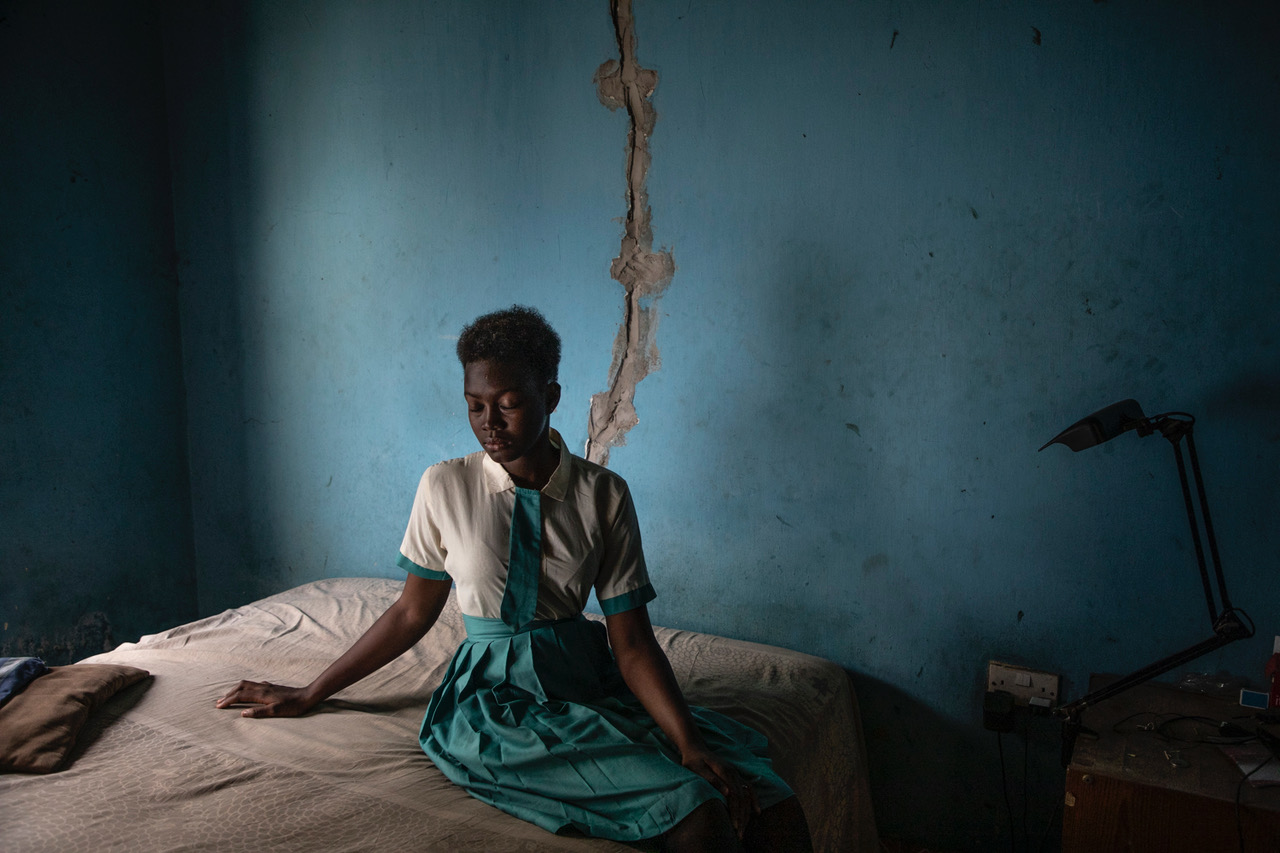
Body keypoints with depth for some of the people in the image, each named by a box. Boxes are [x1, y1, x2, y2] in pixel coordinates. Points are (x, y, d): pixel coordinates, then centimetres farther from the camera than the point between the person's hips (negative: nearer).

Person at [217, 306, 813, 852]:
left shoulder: (604, 494, -1)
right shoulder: (444, 487, -1)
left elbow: (632, 643, -3)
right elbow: (412, 614, 9)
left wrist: (687, 740, -17)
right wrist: (306, 696, 14)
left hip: (590, 683, 3)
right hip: (497, 698, -2)